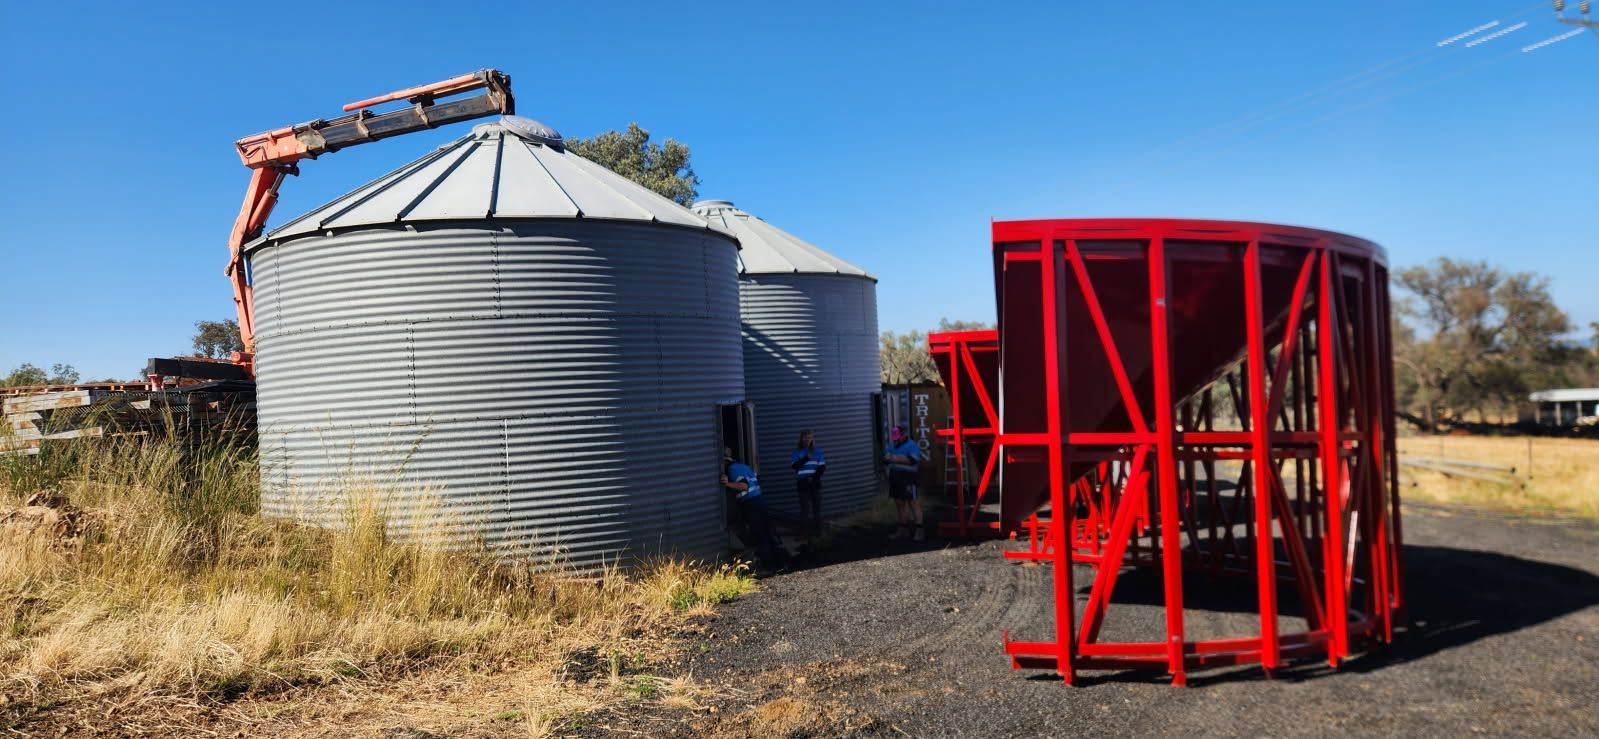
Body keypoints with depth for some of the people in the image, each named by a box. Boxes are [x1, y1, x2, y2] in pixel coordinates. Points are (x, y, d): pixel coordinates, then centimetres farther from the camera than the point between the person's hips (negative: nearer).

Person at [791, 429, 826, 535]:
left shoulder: (816, 451, 6)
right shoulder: (797, 452, 3)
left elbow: (822, 467, 2)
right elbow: (794, 465, -10)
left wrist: (813, 477, -9)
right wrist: (806, 458, -20)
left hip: (815, 483, 1)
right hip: (802, 483, -1)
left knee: (816, 506, 3)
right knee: (805, 507, -2)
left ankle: (817, 528, 9)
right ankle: (806, 529, 2)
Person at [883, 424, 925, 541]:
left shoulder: (912, 445, -7)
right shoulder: (892, 446, 19)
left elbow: (912, 460, -20)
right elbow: (885, 456, 18)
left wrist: (897, 459, -20)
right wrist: (887, 457, -6)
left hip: (908, 478, -8)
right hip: (895, 478, 8)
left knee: (914, 503, -7)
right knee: (899, 503, 12)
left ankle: (919, 529, -6)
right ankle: (904, 529, 21)